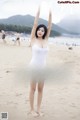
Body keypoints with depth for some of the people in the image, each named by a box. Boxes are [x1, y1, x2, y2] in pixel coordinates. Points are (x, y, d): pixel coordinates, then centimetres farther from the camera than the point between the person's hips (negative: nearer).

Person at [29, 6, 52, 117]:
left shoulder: (46, 40, 4)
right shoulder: (33, 39, -5)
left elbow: (49, 27, 0)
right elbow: (35, 24, -11)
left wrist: (50, 14, -6)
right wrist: (38, 11, -14)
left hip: (43, 67, 4)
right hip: (34, 67, -4)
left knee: (40, 89, 11)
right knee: (33, 89, 6)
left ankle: (38, 109, 24)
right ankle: (32, 109, 18)